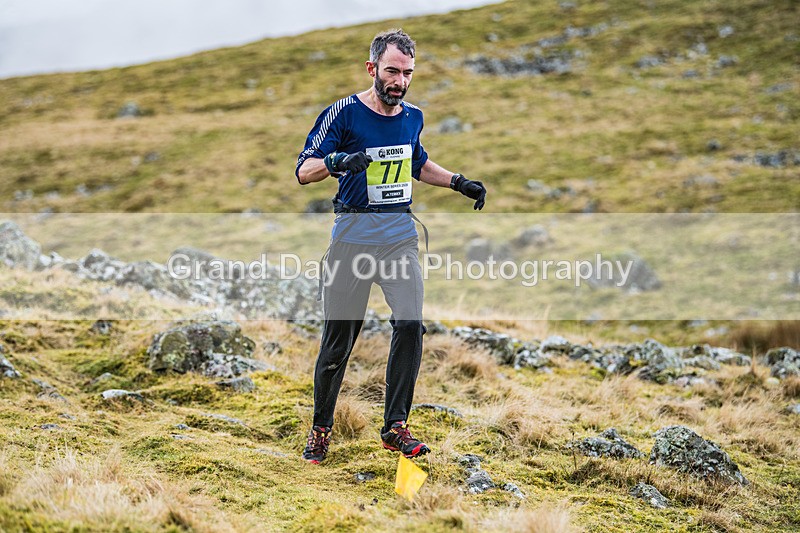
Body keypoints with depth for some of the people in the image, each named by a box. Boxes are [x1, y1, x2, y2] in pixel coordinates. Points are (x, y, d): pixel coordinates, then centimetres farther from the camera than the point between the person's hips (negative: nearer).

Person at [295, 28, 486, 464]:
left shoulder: (412, 117, 10)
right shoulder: (343, 113, -7)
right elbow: (303, 171, -11)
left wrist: (459, 183, 20)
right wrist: (335, 161, -31)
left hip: (400, 235, 4)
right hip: (353, 235, -4)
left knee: (410, 323, -11)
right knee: (338, 337, 0)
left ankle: (395, 426, 0)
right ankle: (321, 428, 17)